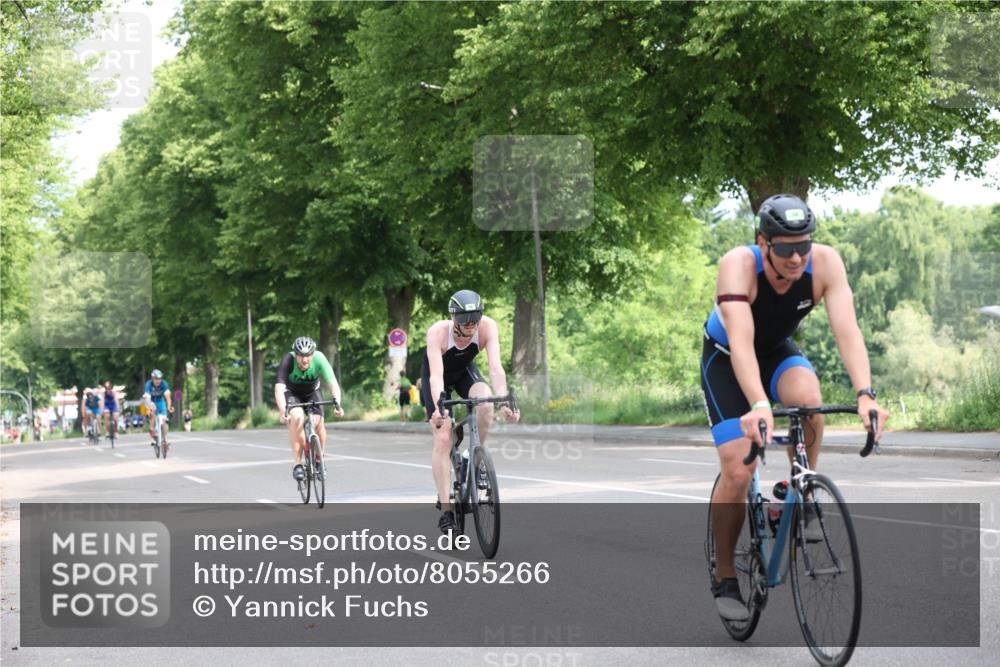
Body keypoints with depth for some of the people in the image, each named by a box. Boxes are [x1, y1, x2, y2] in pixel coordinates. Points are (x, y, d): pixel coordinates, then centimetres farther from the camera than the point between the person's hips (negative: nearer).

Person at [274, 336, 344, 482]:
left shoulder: (319, 359, -29)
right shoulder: (288, 360, -33)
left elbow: (333, 384, -33)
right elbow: (279, 388, -40)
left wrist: (337, 403, -51)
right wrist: (283, 411, -54)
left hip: (312, 392, 1)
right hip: (291, 392, -1)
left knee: (318, 421, -23)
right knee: (297, 417, -30)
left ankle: (320, 458, 4)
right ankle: (298, 464, -22)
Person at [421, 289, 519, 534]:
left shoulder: (488, 327, -31)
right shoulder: (438, 332, -36)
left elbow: (496, 367, -39)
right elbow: (436, 375, -45)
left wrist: (504, 401, -53)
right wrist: (438, 409, -60)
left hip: (465, 371, 2)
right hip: (440, 376, -2)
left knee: (486, 404, -31)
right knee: (442, 439, -13)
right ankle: (445, 509, -8)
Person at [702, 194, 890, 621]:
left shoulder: (825, 262, -26)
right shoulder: (739, 265, -35)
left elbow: (847, 330, -35)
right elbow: (741, 342, -46)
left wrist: (865, 394, -50)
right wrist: (758, 406, -61)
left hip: (778, 352, 3)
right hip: (726, 361, -2)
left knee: (807, 398, -34)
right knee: (738, 472, -13)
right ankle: (725, 579, 7)